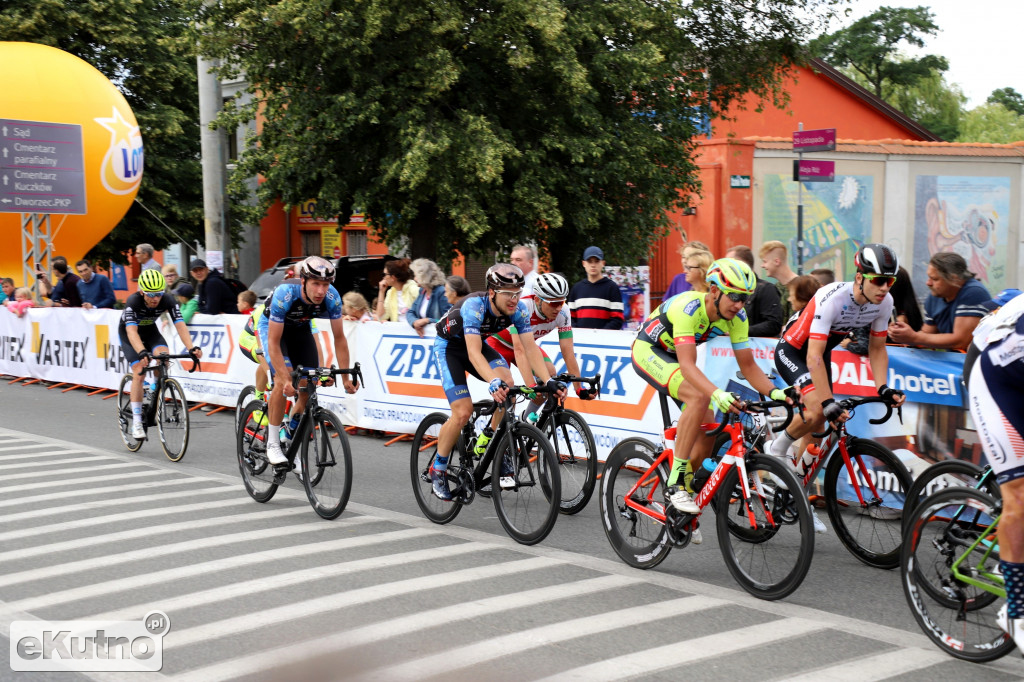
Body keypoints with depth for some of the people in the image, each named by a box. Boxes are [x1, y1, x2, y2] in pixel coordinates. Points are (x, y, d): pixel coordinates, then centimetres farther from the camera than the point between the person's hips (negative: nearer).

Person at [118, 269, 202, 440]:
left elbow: (180, 325, -35)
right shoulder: (133, 302, -35)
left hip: (150, 330, 3)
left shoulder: (168, 301, -27)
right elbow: (132, 331, -45)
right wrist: (142, 353, -62)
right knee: (139, 372, -19)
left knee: (163, 355, -27)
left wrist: (192, 348, -51)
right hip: (128, 333, -3)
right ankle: (136, 422, -12)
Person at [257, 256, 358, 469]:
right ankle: (272, 444, -10)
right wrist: (286, 379, -44)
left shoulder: (331, 297, -28)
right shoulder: (285, 294, -39)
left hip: (300, 328, 4)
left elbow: (339, 338, -17)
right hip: (272, 326, -4)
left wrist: (345, 378, -21)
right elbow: (274, 342, -36)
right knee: (283, 381, -23)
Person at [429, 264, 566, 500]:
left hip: (478, 343, 5)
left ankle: (486, 444, -6)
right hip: (448, 346, -5)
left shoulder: (518, 310, -21)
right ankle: (438, 468, 4)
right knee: (463, 412, -16)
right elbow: (473, 352, -45)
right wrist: (493, 382, -59)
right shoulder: (474, 306, -36)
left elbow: (530, 347, -23)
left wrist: (548, 381, -36)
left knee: (507, 384, -23)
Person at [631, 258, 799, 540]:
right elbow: (688, 364, -42)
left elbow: (747, 364, -10)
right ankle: (674, 484, -27)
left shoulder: (736, 317, -13)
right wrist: (717, 394, -58)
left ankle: (682, 489, 18)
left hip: (672, 356, 8)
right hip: (648, 350, -8)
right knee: (699, 397, -32)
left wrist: (774, 392, -27)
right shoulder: (688, 308, -34)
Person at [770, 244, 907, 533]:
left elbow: (877, 348, -2)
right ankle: (777, 450, -4)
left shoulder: (884, 302, -16)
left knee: (817, 427, 5)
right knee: (817, 410, -30)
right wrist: (829, 402, -43)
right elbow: (814, 357, -37)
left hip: (821, 352, 7)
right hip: (791, 350, -7)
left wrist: (883, 387, -16)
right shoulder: (831, 298, -35)